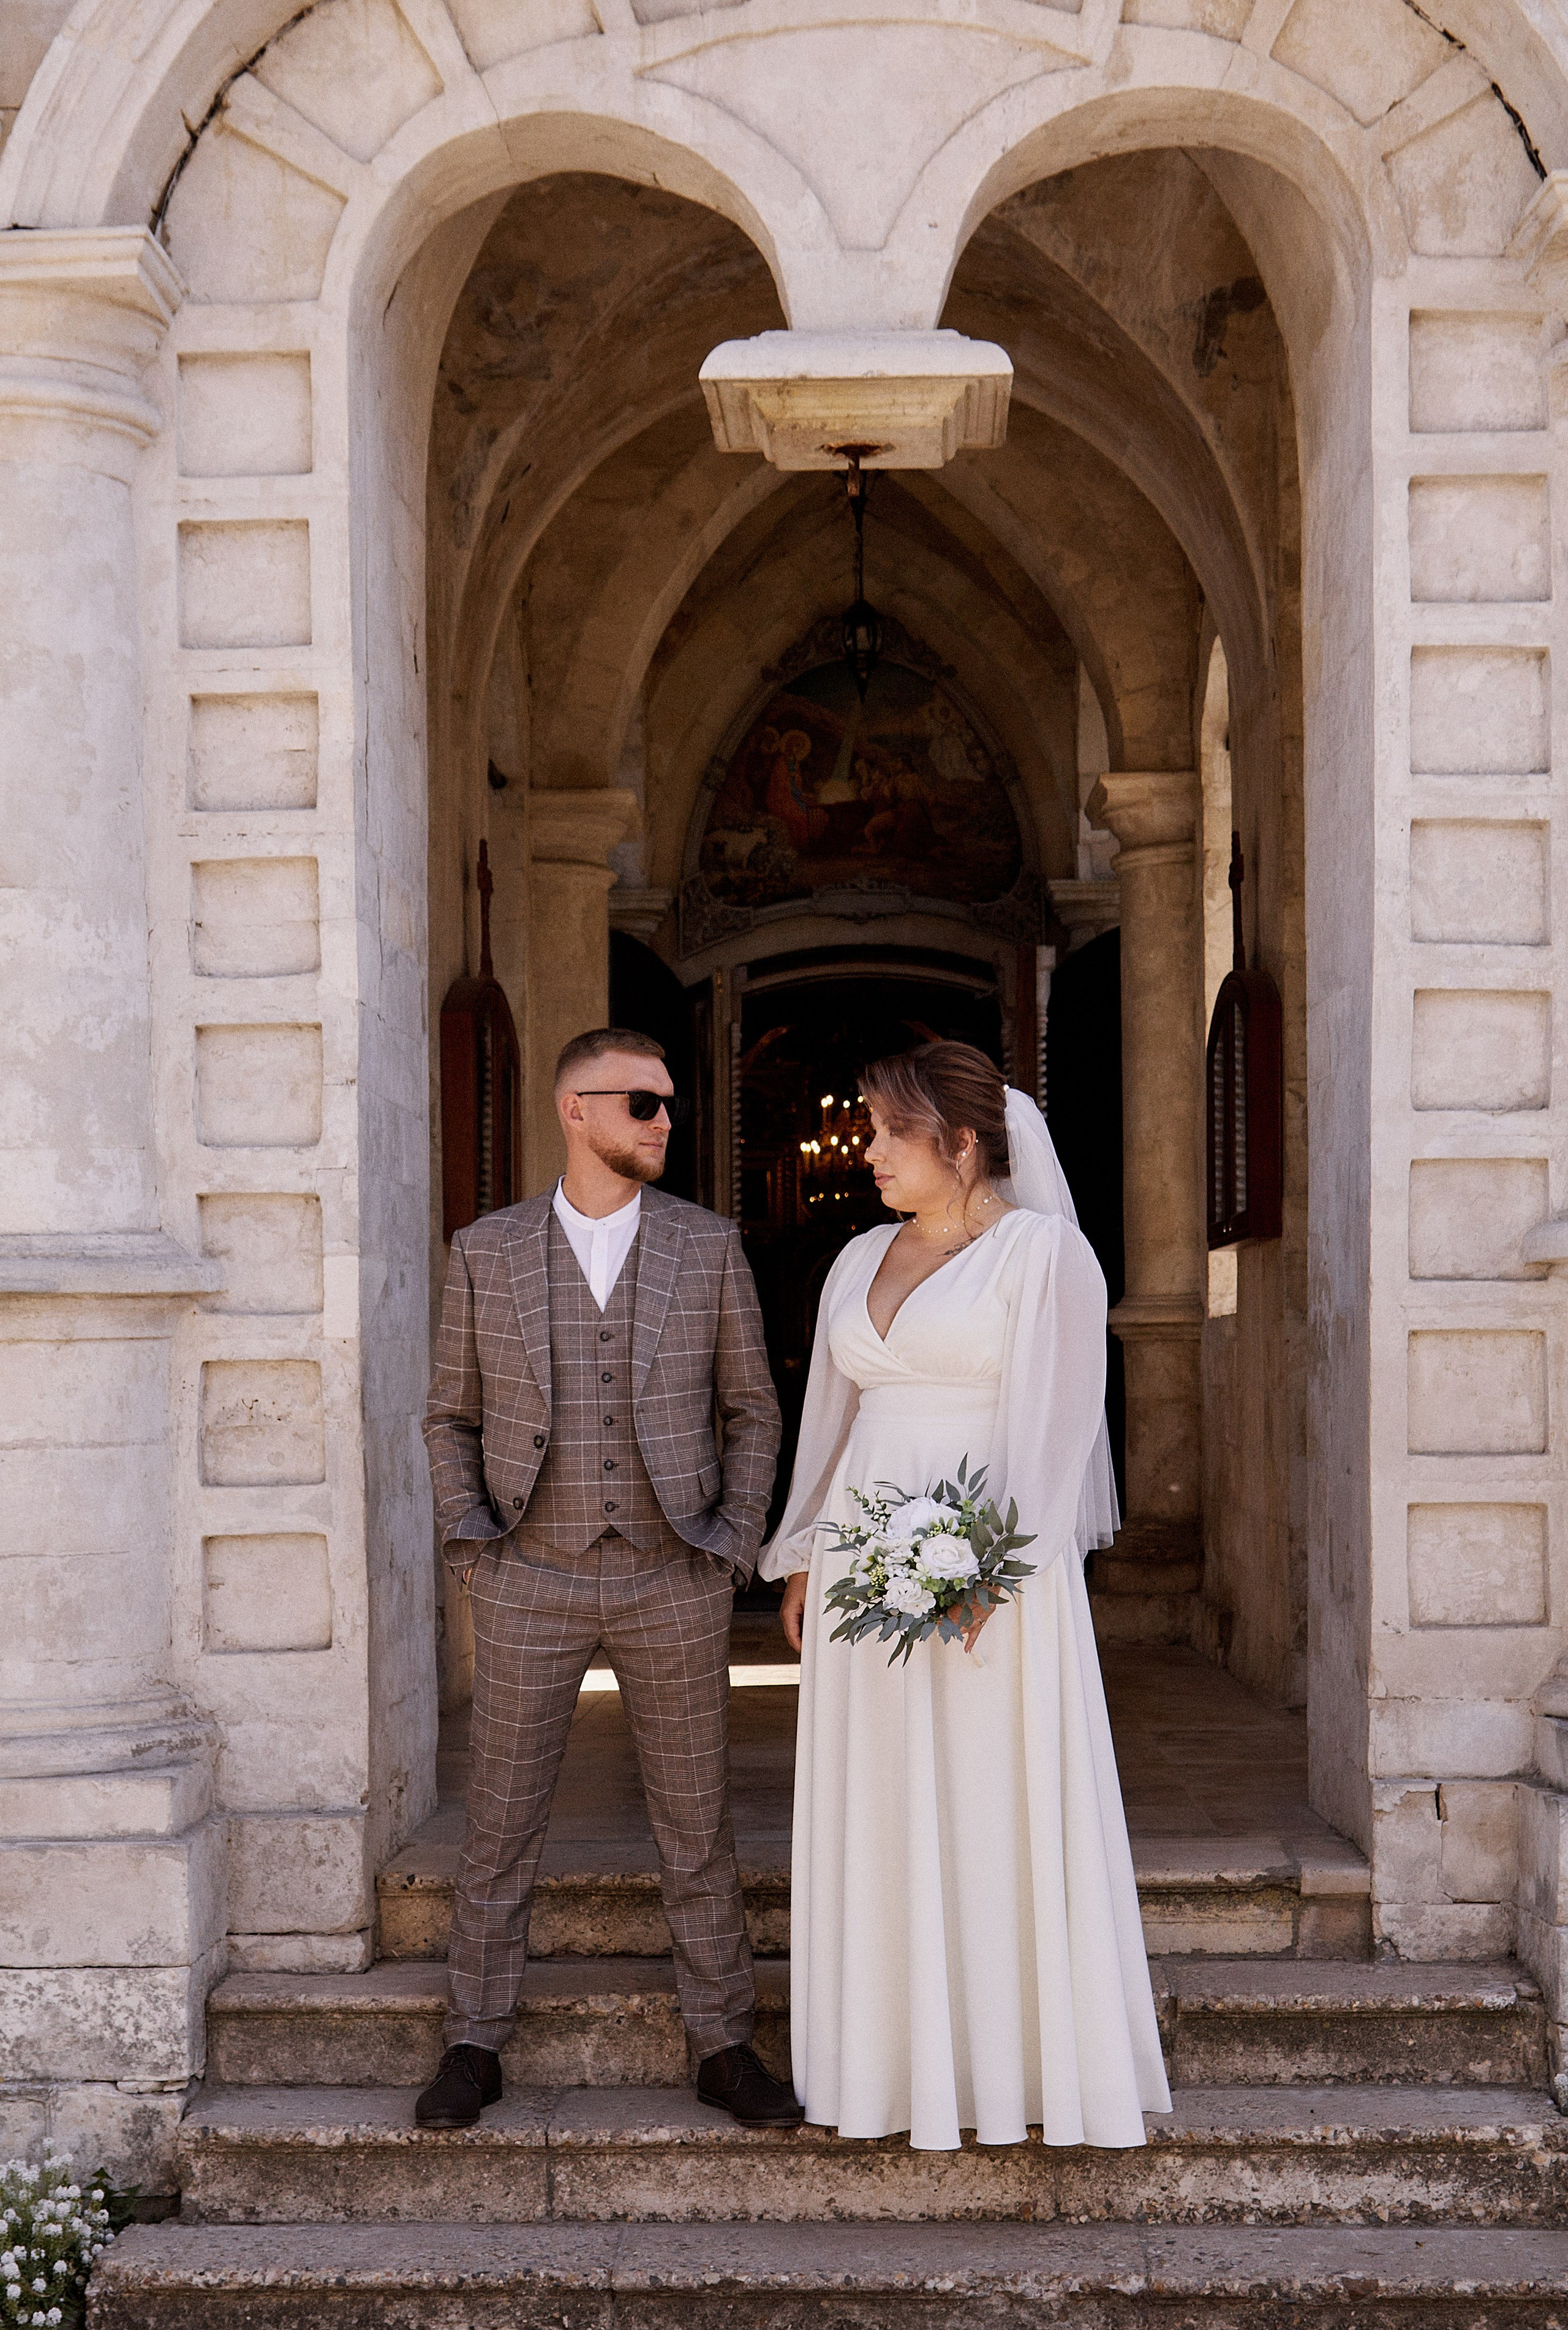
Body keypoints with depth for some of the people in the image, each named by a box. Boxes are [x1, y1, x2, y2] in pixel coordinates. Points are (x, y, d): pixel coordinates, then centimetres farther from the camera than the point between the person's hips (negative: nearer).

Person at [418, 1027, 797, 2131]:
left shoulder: (709, 1246, 1)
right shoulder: (487, 1251, 1)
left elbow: (753, 1410, 7)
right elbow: (453, 1417, 9)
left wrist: (734, 1539, -2)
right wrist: (470, 1538, -2)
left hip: (674, 1583, 0)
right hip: (530, 1583, 0)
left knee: (698, 1823, 6)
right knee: (502, 1821, 6)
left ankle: (724, 2047, 18)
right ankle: (476, 2044, 19)